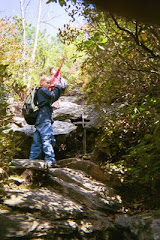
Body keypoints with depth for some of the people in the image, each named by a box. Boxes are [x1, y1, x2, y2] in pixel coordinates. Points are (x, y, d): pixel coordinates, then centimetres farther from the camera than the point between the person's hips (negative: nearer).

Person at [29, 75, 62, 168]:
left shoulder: (45, 92, 28)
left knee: (37, 141, 9)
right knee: (48, 140, -16)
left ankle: (33, 160, 12)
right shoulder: (42, 90, -1)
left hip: (39, 121, 10)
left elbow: (56, 97, 28)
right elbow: (53, 96, -13)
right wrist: (57, 87, 0)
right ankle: (50, 160, -21)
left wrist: (58, 88, 17)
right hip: (44, 119, -10)